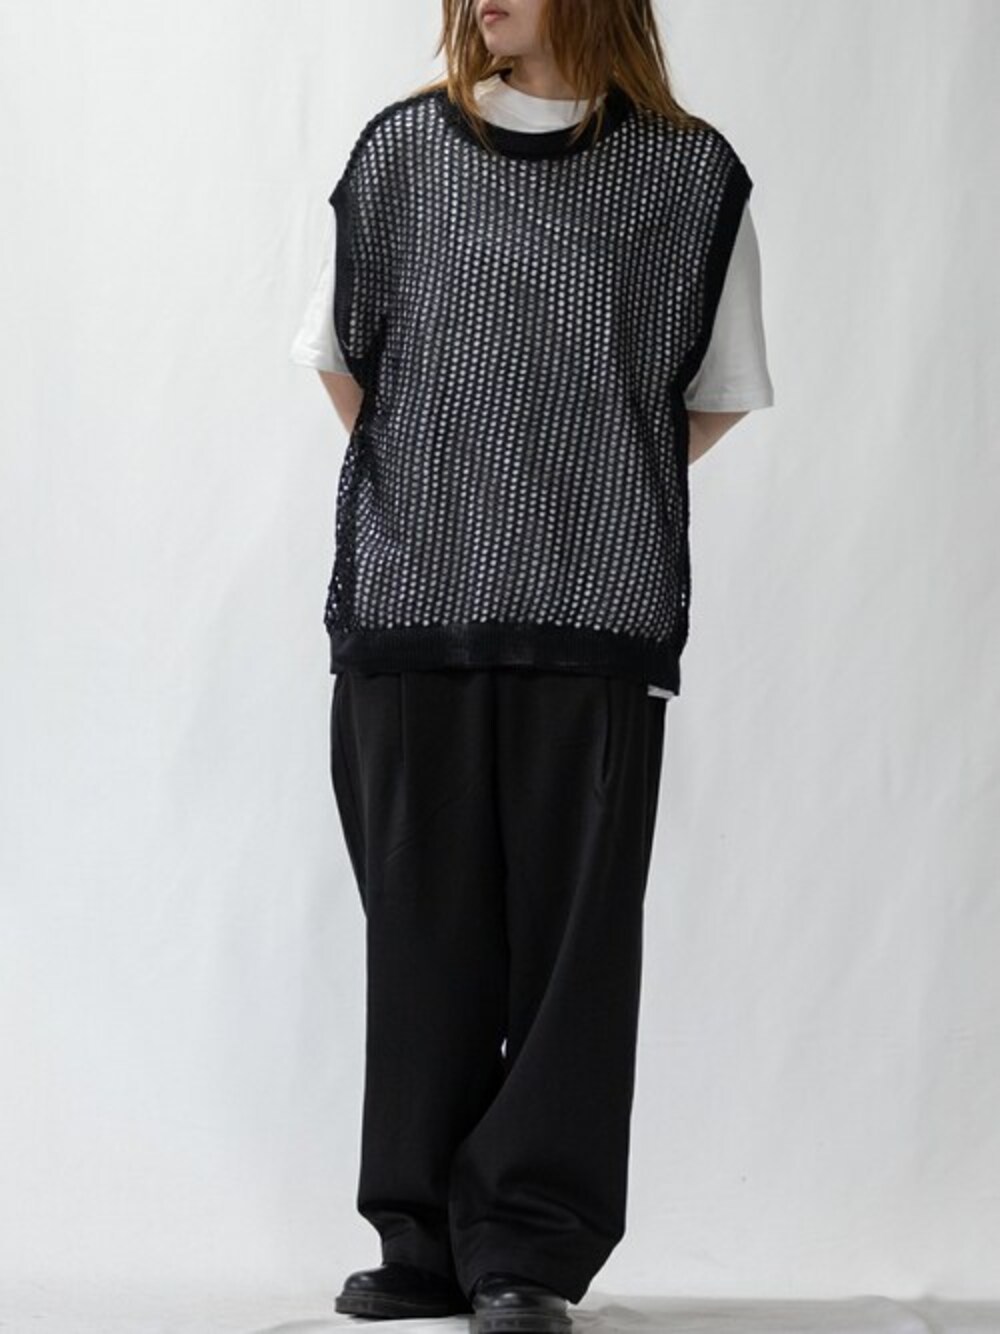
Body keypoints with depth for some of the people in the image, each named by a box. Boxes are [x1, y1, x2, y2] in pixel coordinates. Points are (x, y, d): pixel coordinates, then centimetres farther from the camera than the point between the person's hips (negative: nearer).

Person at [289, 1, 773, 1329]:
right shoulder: (400, 151, 9)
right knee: (423, 927, 4)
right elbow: (339, 354, 18)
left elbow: (721, 392, 12)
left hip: (598, 620, -2)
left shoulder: (692, 175, 3)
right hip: (409, 612, 2)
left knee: (571, 930, -3)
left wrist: (603, 493, 11)